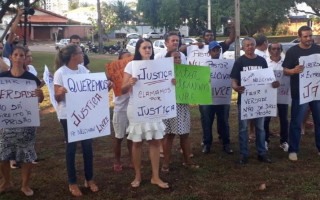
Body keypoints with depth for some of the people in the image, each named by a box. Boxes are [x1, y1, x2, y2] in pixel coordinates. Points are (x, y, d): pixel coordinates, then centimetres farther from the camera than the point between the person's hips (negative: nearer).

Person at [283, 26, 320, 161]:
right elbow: (285, 70, -5)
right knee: (296, 122, 1)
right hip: (299, 92, -3)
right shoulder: (293, 51, -4)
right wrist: (295, 70, -26)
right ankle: (293, 150, 10)